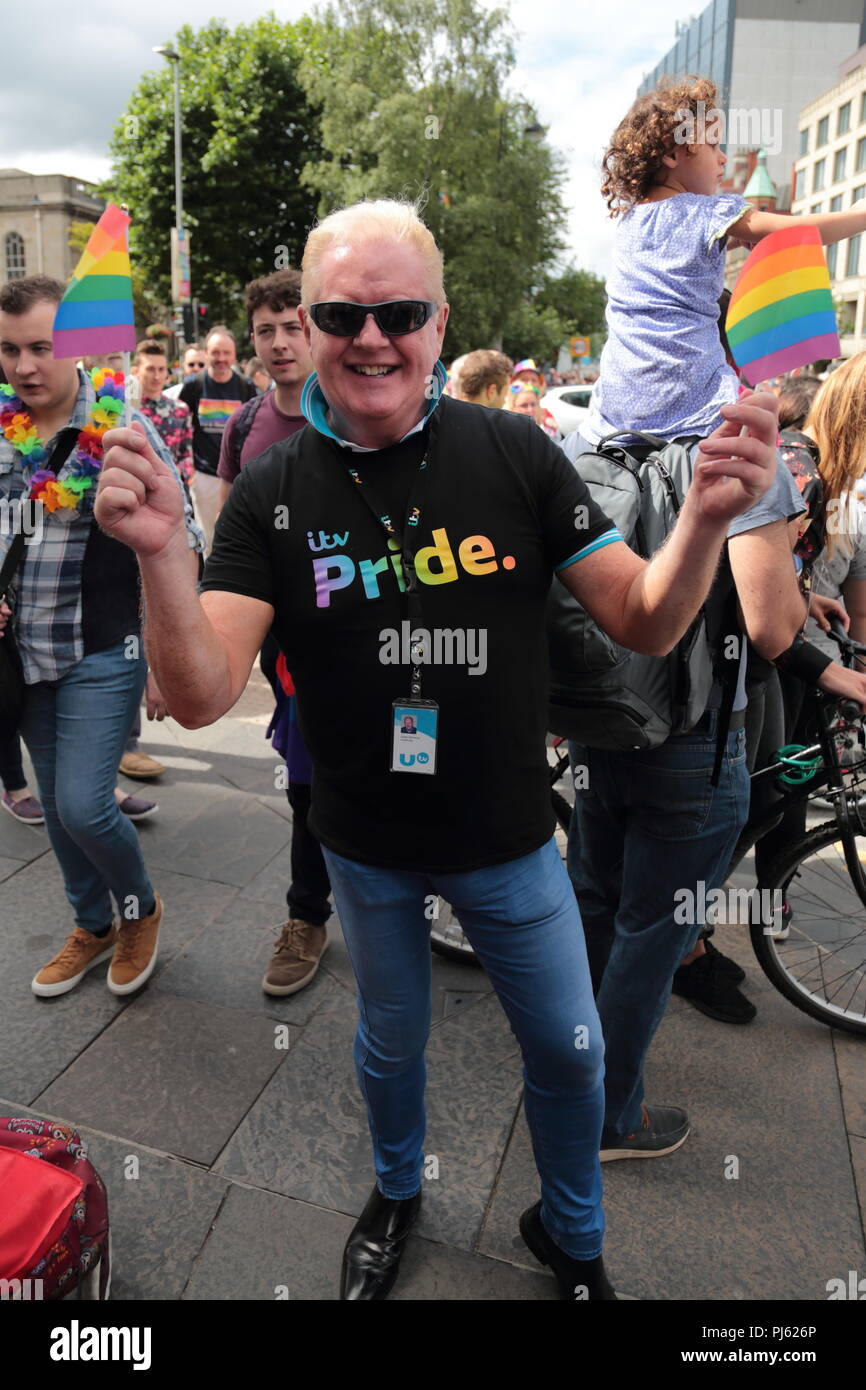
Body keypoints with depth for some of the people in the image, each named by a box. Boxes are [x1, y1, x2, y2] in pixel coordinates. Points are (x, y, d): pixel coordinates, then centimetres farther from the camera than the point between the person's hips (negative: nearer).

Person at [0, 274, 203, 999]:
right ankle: (94, 925, 37)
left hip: (105, 657, -5)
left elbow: (179, 546, -10)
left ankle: (142, 907, 22)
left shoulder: (123, 431, -11)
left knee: (83, 806, -8)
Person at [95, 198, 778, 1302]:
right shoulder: (272, 494, -12)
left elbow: (645, 623, -11)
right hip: (367, 847, 0)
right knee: (391, 1043, 24)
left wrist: (706, 518, -31)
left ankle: (571, 1234, 48)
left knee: (569, 1049, 16)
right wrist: (159, 553, -37)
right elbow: (202, 698, -19)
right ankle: (394, 1195, 56)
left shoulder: (516, 455, -12)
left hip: (510, 837, 0)